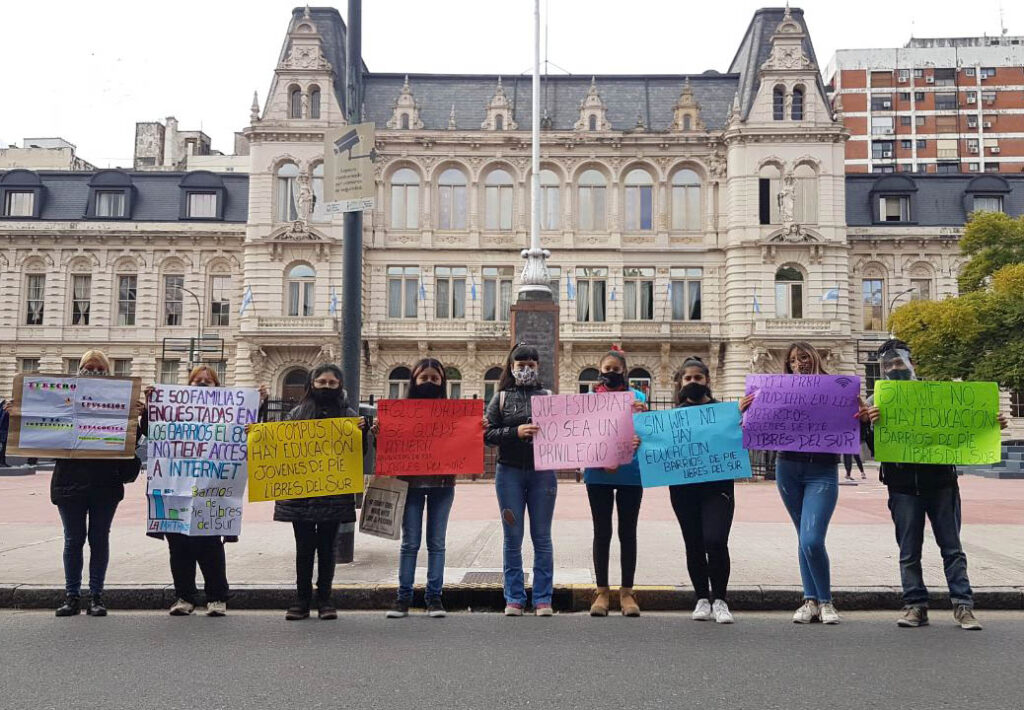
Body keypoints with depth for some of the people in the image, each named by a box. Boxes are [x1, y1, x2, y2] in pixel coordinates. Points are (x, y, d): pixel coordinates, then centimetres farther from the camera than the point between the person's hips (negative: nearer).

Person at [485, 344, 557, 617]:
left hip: (542, 472, 0)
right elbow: (488, 433, -1)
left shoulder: (548, 396, 9)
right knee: (513, 538, 5)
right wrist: (516, 432, -14)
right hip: (510, 472, 0)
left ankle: (543, 598, 11)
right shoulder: (502, 397, 7)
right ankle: (514, 598, 14)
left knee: (542, 538, 4)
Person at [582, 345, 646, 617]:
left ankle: (627, 592, 15)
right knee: (601, 532, 6)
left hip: (630, 473, 0)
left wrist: (643, 414, -28)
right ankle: (602, 591, 14)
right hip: (598, 475, 0)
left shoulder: (636, 396, 4)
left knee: (627, 532, 6)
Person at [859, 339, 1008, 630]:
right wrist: (868, 424, -26)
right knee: (909, 552, 6)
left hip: (941, 482, 0)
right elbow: (875, 448, -7)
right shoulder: (876, 403, 4)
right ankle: (915, 605, 14)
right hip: (903, 488, 0)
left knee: (952, 547, 5)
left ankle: (963, 604, 11)